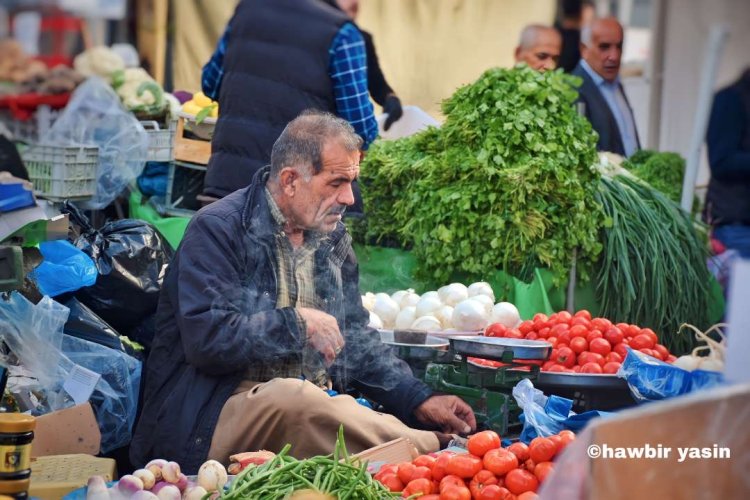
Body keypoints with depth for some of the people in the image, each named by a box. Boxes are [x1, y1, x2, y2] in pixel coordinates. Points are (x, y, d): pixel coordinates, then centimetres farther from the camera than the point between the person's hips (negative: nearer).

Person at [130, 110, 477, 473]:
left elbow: (355, 338, 24)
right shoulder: (217, 229, -7)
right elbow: (206, 338, -19)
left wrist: (418, 400, 10)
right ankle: (431, 452, -31)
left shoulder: (332, 238, 18)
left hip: (317, 405, 6)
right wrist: (297, 324, -12)